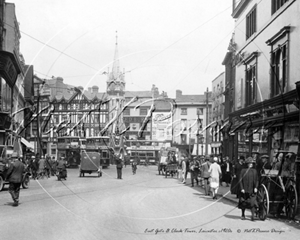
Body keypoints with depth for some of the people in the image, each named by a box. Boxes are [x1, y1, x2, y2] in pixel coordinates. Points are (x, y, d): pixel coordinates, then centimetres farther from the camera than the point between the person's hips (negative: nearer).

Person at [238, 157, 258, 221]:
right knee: (243, 203, 9)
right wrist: (242, 188, -10)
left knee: (252, 203, -9)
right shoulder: (243, 171, 0)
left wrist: (255, 187, -6)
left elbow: (256, 180, 7)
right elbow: (240, 180, -2)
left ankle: (252, 215, -9)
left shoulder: (254, 171, 7)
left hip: (252, 190, 1)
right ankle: (243, 215, 24)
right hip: (244, 190, -1)